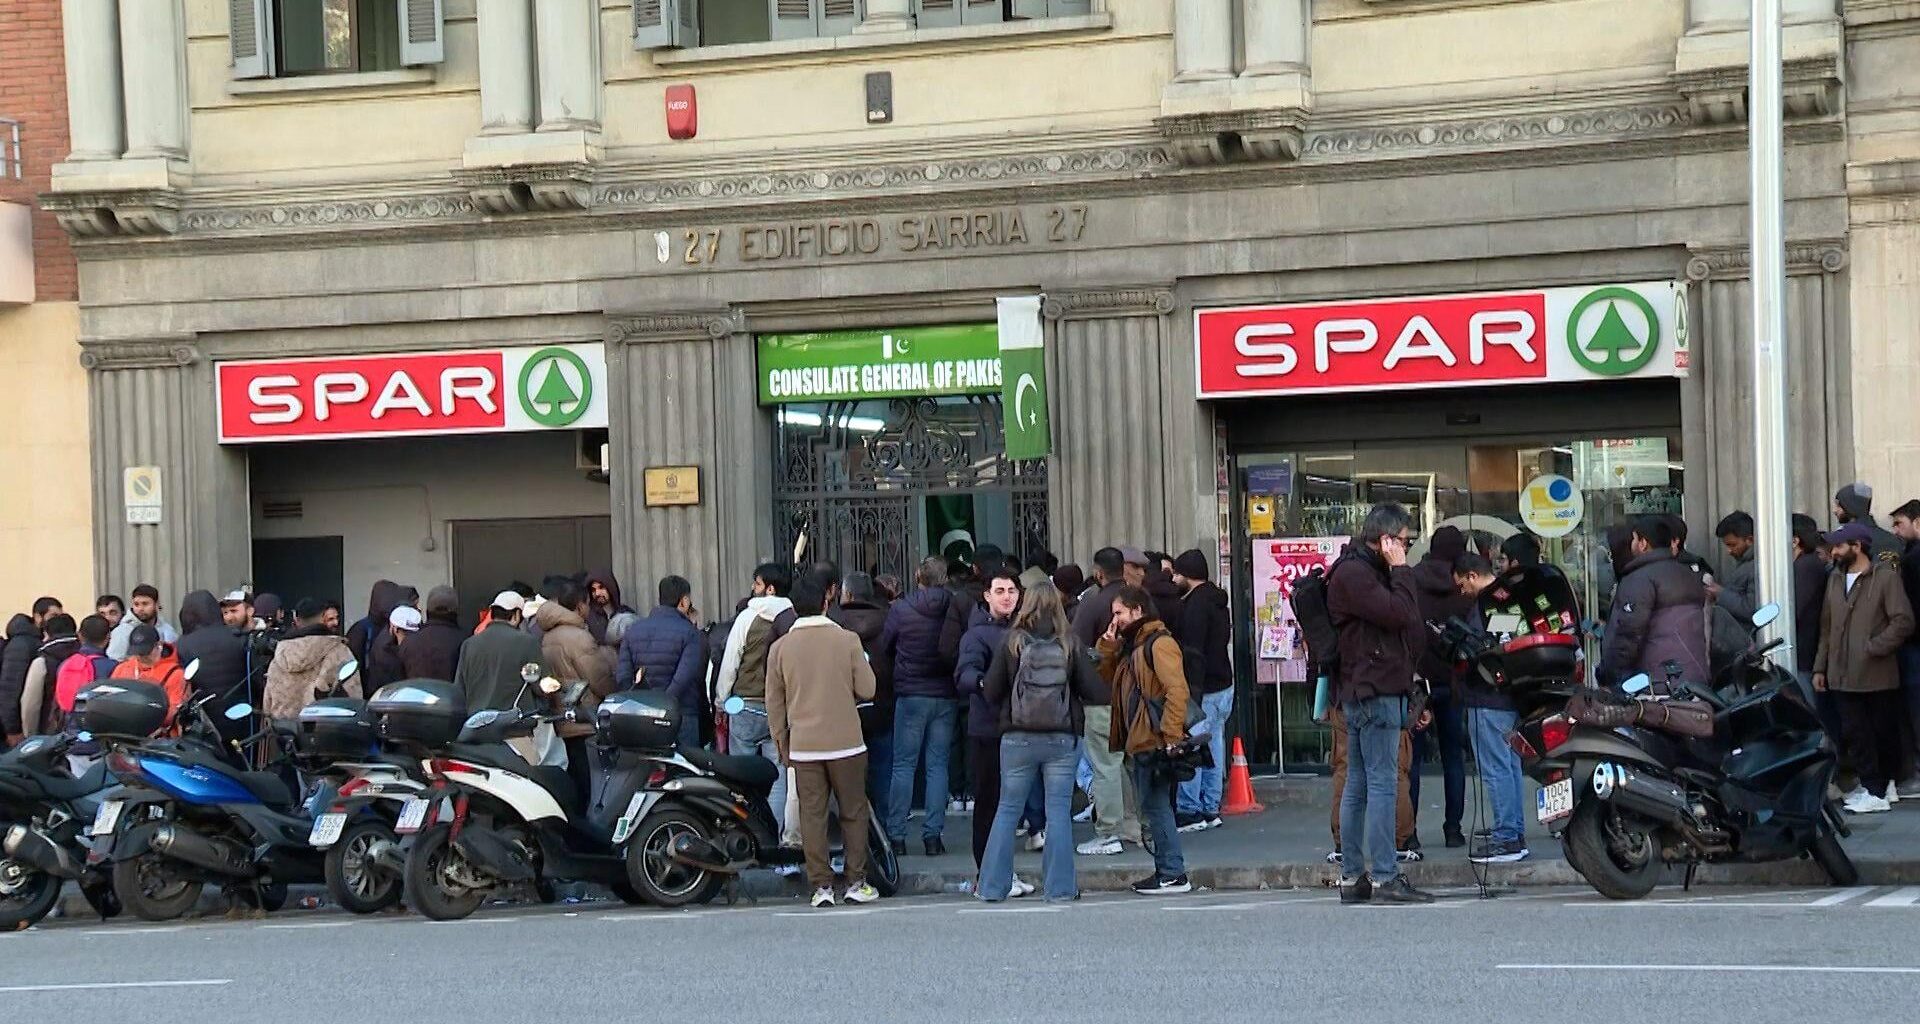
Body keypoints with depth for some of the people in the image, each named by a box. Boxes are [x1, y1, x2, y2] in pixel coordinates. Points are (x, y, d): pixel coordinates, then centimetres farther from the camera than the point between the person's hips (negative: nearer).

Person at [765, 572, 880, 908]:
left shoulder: (780, 648, 0)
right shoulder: (847, 641, -5)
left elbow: (774, 704, 5)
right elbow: (866, 690, -2)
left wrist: (781, 743, 15)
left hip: (803, 746, 1)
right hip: (846, 742, -1)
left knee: (812, 815, 5)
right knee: (853, 813, 8)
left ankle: (821, 885, 4)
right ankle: (856, 882, 9)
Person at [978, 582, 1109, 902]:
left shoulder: (1012, 643, -5)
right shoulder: (1069, 645, -4)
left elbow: (990, 692, -3)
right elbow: (1097, 692, -6)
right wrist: (1073, 697, 15)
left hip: (1017, 739, 0)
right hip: (1063, 740, 0)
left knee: (1007, 810, 9)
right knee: (1059, 812, 5)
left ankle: (992, 885, 11)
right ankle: (1059, 886, 4)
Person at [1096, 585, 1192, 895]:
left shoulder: (1159, 643, -12)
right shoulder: (1132, 645, 20)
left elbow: (1177, 689, -20)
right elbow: (1108, 679, 24)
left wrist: (1171, 735, -25)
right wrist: (1107, 647, 10)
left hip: (1155, 742, -10)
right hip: (1139, 742, 10)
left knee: (1156, 808, -8)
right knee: (1154, 808, 11)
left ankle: (1173, 875, -5)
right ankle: (1166, 871, 16)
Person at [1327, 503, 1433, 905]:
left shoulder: (1367, 571, 22)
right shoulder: (1354, 574, -11)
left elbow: (1412, 630, 23)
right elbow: (1398, 614, -21)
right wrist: (1400, 570, -11)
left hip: (1364, 692, 11)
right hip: (1374, 692, -11)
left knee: (1358, 786, 9)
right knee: (1382, 784, -12)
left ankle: (1352, 877, 11)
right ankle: (1385, 876, -13)